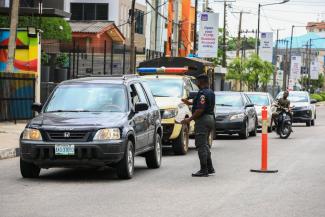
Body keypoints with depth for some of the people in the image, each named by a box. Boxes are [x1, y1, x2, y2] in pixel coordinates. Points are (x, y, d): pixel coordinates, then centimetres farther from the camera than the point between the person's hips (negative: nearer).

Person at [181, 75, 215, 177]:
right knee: (205, 144, 18)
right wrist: (190, 103, 27)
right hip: (210, 118, 10)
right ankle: (209, 168, 21)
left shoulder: (202, 93, -18)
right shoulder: (211, 92, 15)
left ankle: (204, 170, -7)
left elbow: (200, 109, -24)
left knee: (201, 145, -7)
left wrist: (189, 119, -20)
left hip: (203, 119, -10)